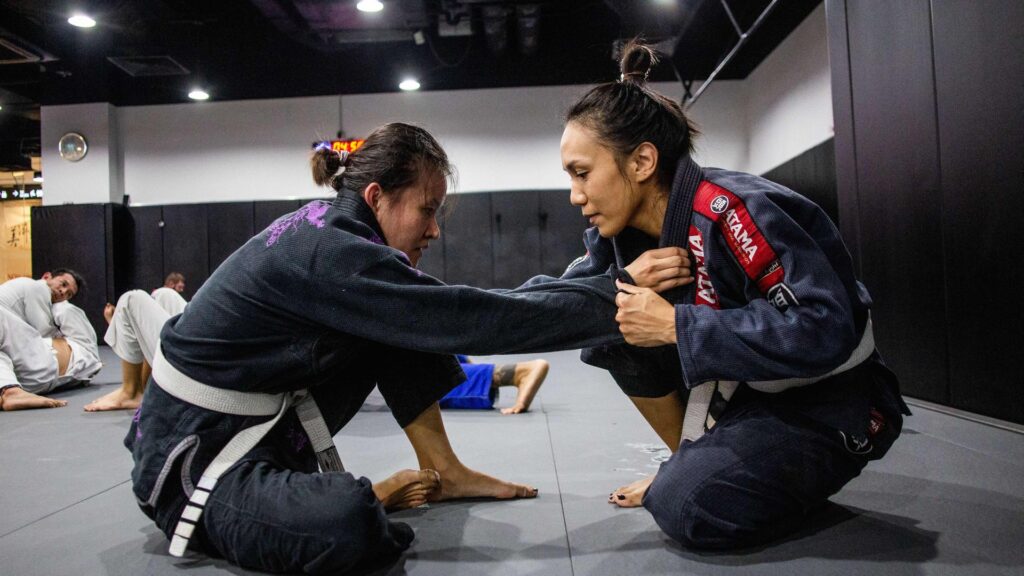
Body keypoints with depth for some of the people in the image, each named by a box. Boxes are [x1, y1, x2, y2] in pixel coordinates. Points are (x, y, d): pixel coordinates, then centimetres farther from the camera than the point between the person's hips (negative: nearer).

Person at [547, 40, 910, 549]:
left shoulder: (729, 212, -28)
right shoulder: (626, 225, -5)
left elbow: (825, 330, -33)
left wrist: (674, 326, -31)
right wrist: (625, 285, -23)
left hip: (822, 402, -7)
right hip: (734, 384, 7)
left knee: (689, 506, -26)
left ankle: (792, 475, 6)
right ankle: (693, 461, 8)